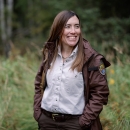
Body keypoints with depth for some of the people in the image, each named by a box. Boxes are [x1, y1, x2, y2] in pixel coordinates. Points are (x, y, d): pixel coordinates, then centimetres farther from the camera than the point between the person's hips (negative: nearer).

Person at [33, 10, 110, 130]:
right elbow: (39, 85, 13)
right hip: (46, 120, 4)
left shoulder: (91, 58, -9)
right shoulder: (49, 54, 5)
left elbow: (100, 93, -9)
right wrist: (37, 112, 4)